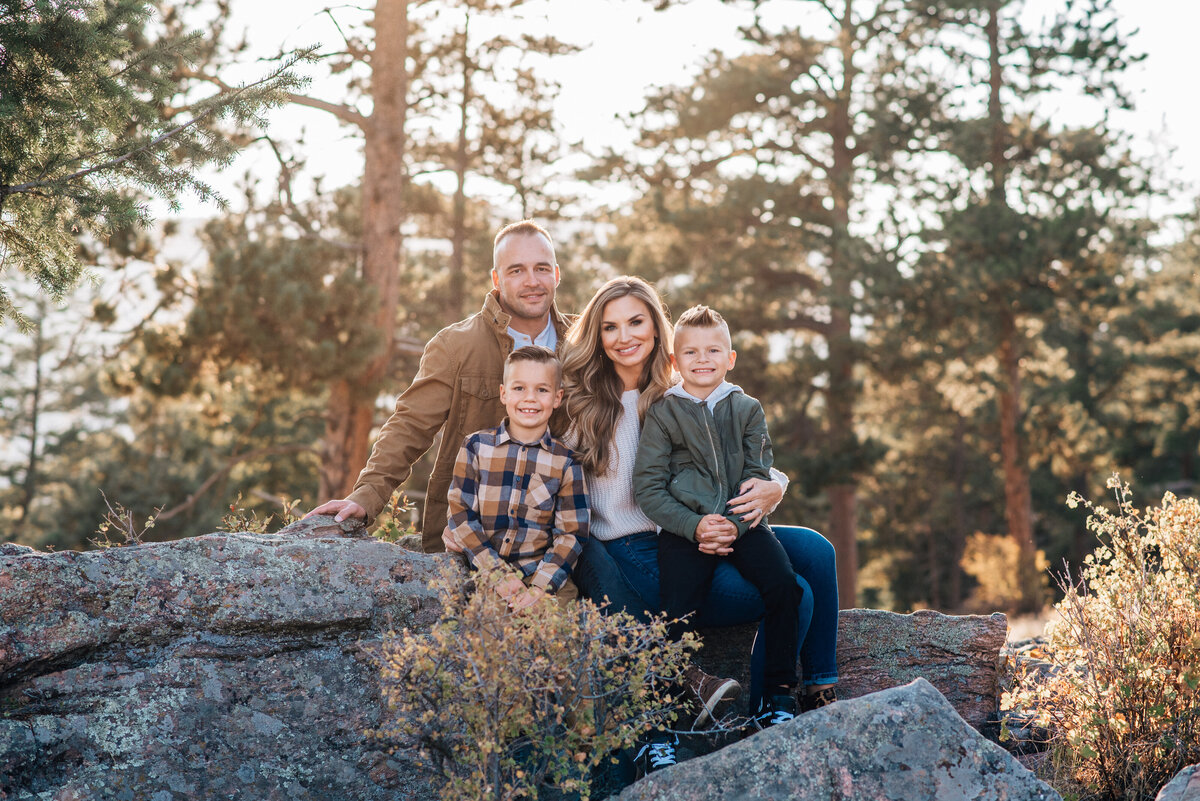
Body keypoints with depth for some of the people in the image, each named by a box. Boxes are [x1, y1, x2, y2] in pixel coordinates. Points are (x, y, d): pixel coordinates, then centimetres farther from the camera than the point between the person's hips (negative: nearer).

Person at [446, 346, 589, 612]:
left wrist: (541, 587, -13)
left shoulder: (565, 462, 6)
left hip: (540, 573, 2)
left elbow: (571, 532, 2)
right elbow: (460, 515, 0)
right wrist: (497, 575, -11)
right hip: (480, 570, -2)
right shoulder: (476, 447, 5)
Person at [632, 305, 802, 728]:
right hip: (684, 526, -2)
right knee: (678, 614, -21)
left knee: (784, 585, -21)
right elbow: (647, 487, 0)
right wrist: (694, 526, -13)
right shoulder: (663, 412, 5)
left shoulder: (747, 409, 11)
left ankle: (779, 693, -6)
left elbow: (758, 477, 6)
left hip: (742, 522, 2)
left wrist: (732, 526, -12)